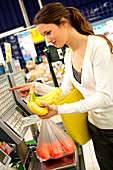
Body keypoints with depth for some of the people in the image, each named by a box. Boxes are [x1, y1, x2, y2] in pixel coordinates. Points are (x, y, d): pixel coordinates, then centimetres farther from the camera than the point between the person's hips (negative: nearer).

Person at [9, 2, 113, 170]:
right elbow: (65, 91, 8)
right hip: (96, 124, 6)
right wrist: (37, 87, -5)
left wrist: (60, 109, -28)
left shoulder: (97, 45, -22)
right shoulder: (70, 55, 3)